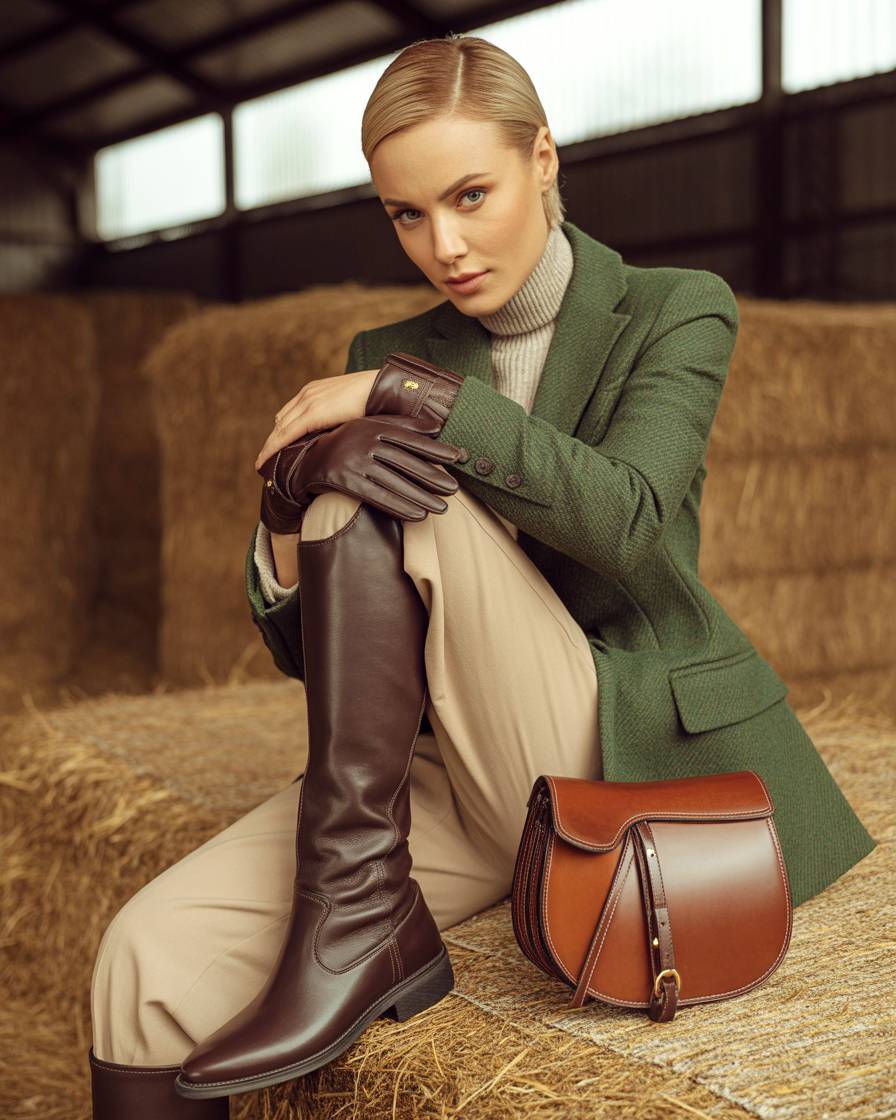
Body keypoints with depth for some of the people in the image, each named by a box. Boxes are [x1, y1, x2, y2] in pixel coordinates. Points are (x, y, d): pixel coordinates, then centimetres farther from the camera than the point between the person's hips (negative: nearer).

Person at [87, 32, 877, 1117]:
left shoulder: (678, 311, 1)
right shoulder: (389, 356, 10)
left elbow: (627, 519, -20)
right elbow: (299, 643, 3)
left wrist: (404, 395, -19)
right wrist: (295, 483, -19)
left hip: (624, 757, -3)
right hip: (458, 778, 4)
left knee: (377, 496, -24)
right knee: (149, 959, -20)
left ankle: (360, 909, -21)